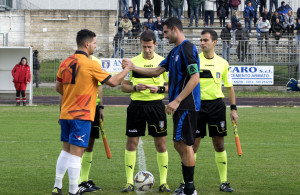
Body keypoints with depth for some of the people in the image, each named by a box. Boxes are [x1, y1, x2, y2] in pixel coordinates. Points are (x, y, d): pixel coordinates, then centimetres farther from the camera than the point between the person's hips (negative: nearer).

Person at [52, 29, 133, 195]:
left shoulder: (65, 63, 7)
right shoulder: (90, 64, -13)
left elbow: (58, 87, 17)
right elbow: (113, 82, -9)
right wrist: (127, 69, 5)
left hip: (65, 114, 7)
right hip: (81, 116, -7)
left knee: (66, 151, 15)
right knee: (76, 153, -4)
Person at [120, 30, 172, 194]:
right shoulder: (133, 62, 5)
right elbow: (123, 86, 7)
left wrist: (159, 89, -13)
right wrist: (136, 88, -12)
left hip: (156, 105, -1)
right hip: (136, 105, 1)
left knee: (161, 143, -1)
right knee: (131, 142, -1)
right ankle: (129, 182, 7)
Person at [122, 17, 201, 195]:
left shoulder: (188, 49, -14)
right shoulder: (174, 51, 18)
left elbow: (195, 78, -21)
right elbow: (157, 71, 24)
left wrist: (176, 101, -22)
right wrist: (133, 67, 17)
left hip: (187, 105, -10)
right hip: (180, 106, 10)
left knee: (184, 145, -8)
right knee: (180, 145, 11)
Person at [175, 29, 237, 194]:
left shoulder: (222, 63, 6)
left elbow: (229, 87, 13)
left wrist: (233, 108, 7)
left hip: (216, 104, 2)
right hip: (197, 105, -2)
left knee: (219, 144, 5)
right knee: (193, 144, -2)